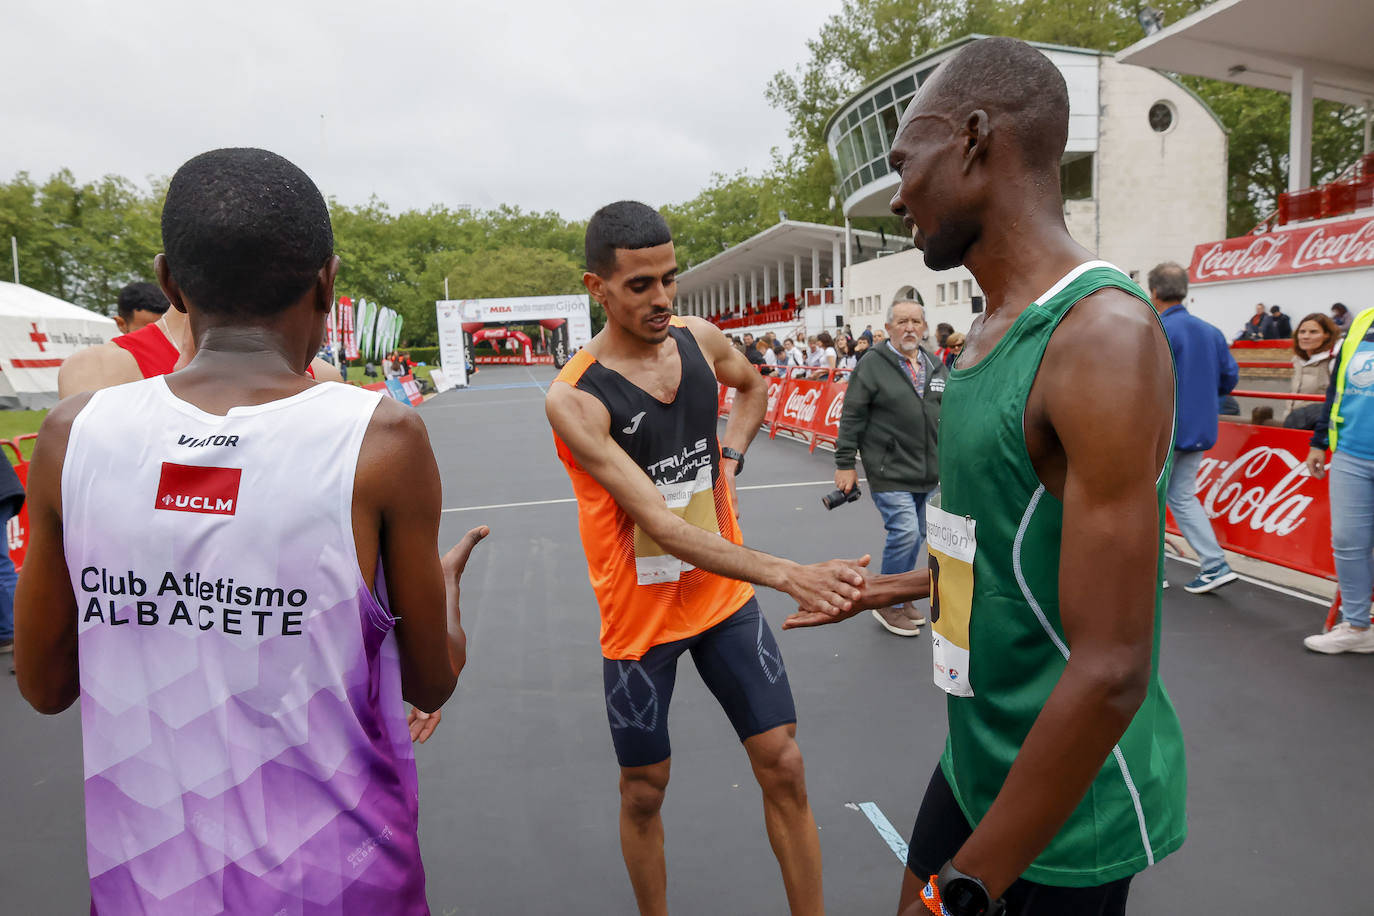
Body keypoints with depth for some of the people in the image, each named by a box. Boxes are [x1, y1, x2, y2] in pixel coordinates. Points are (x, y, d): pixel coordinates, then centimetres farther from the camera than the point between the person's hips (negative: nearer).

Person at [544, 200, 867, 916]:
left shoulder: (700, 340, -4)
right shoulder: (574, 399, -21)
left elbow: (752, 385, 21)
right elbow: (663, 526, -30)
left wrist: (731, 453, 2)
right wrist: (787, 574, -39)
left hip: (726, 594, 4)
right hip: (640, 615, -3)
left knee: (783, 766, 7)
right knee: (643, 791, 13)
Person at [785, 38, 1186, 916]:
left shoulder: (1103, 336, -25)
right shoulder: (994, 328, 3)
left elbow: (1111, 674, -27)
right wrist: (887, 589, 25)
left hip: (1071, 801, -7)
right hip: (978, 757, 7)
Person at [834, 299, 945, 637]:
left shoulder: (936, 367, 11)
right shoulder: (873, 366, -7)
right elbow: (851, 417, -8)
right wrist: (844, 463, -10)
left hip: (927, 471, 7)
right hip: (889, 470, -6)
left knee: (915, 535, 12)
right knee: (904, 530, -14)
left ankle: (901, 597, 29)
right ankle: (886, 603, 5)